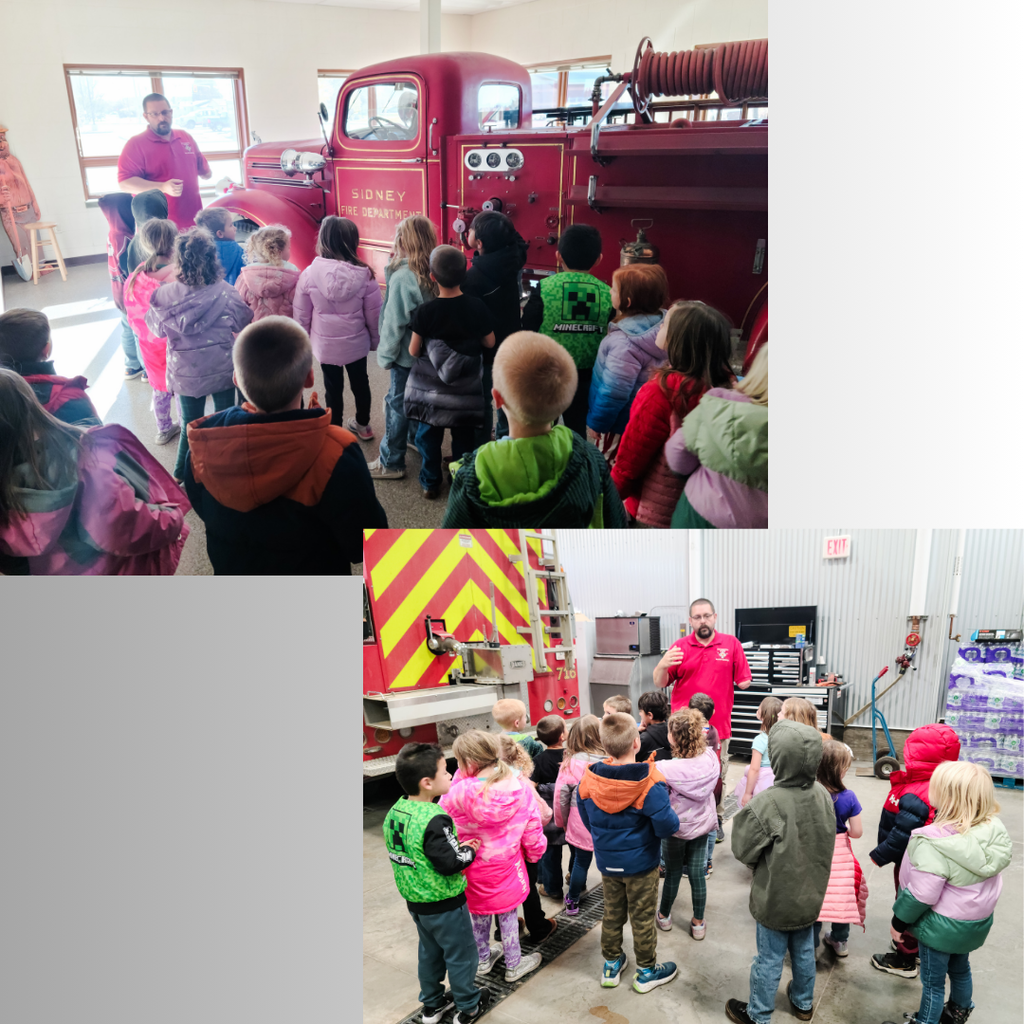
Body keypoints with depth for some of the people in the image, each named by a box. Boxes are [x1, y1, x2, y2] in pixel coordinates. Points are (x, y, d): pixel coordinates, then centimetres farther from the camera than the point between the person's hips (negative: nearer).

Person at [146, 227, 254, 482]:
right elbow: (244, 324, -3)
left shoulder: (164, 296, -18)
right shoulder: (226, 294, -20)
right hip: (223, 371, -1)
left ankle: (181, 475, 32)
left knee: (189, 425, 19)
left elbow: (157, 329, -1)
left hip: (186, 374, 1)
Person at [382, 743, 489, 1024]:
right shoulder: (434, 820, -31)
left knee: (430, 952, 25)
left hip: (415, 902, 7)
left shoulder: (395, 812, -5)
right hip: (444, 905, -7)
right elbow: (449, 864, -28)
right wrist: (470, 851, -8)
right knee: (461, 956, 14)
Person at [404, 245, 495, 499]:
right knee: (463, 436, 16)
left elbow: (413, 351, -11)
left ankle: (430, 483, 27)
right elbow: (489, 343, -3)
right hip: (465, 390, 1)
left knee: (428, 435, 16)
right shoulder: (477, 307, -14)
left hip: (430, 387, -1)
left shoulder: (425, 311, -18)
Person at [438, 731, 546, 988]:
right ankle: (514, 964, 36)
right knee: (508, 914, 20)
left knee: (478, 913, 23)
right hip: (506, 866, 0)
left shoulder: (458, 792, -27)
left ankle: (483, 959, 44)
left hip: (474, 867, 0)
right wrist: (535, 853, 12)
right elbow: (532, 829, -8)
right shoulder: (520, 788, -19)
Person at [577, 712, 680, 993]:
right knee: (642, 917, 15)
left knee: (612, 913, 22)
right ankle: (646, 972, 32)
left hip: (606, 862, 4)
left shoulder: (589, 779, -13)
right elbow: (667, 826, -25)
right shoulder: (649, 784, -27)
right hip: (641, 864, -4)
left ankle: (611, 965, 38)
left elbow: (586, 820, 1)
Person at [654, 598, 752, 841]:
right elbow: (660, 683, 0)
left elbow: (744, 680, 7)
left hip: (719, 725, 1)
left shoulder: (731, 644, 3)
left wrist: (742, 682, -13)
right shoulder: (680, 647, 1)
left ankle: (715, 821, 27)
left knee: (717, 776, 10)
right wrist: (662, 666, -18)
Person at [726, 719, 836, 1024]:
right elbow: (826, 844, 1)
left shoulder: (766, 803, -33)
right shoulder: (823, 795, -14)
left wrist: (740, 818, -3)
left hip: (776, 897, -5)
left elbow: (744, 851, -20)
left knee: (769, 959, 13)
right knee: (804, 951, 26)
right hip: (810, 893, 5)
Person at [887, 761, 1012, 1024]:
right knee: (960, 968, 30)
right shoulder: (993, 829, -15)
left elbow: (921, 893, -26)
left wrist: (900, 920, -12)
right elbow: (989, 875, 1)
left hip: (941, 924, -7)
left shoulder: (936, 842, -34)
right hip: (976, 920, 7)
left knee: (933, 980, 13)